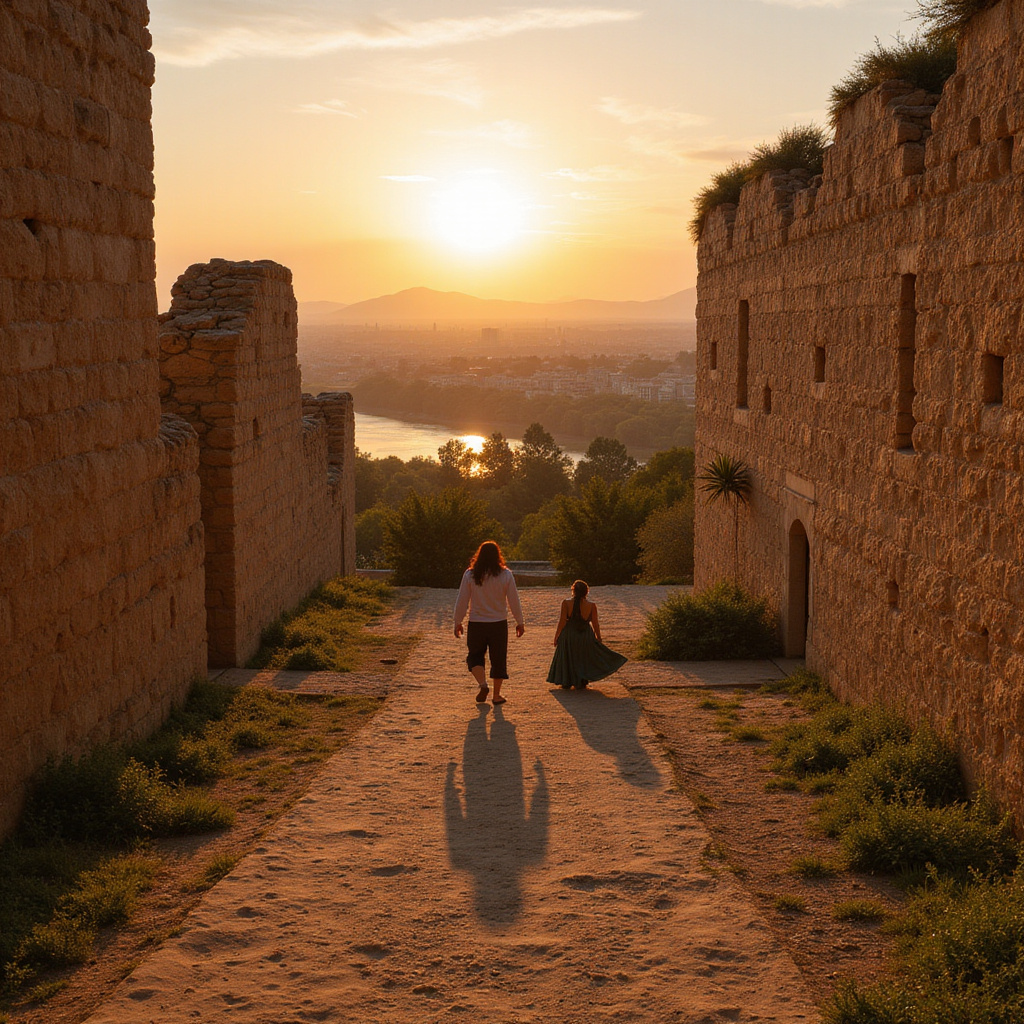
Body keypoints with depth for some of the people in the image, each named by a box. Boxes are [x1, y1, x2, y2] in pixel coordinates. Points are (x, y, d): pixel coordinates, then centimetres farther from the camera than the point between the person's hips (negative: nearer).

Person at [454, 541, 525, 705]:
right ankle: (496, 695, 15)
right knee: (498, 659, 12)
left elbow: (462, 601, -3)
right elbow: (514, 601, -2)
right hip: (499, 623, 0)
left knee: (475, 655, 14)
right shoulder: (506, 575, -5)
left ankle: (482, 684, -9)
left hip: (476, 624, 0)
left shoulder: (470, 574, -5)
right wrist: (520, 623, 8)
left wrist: (458, 622, 7)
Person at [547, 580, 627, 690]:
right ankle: (581, 683, 21)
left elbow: (562, 621, -11)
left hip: (568, 635, -1)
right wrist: (598, 638, 11)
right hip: (586, 635, 1)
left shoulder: (566, 603, -13)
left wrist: (556, 637, -2)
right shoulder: (591, 605, -9)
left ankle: (566, 683, 21)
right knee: (583, 659, 19)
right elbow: (595, 624, -3)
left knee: (567, 659, 15)